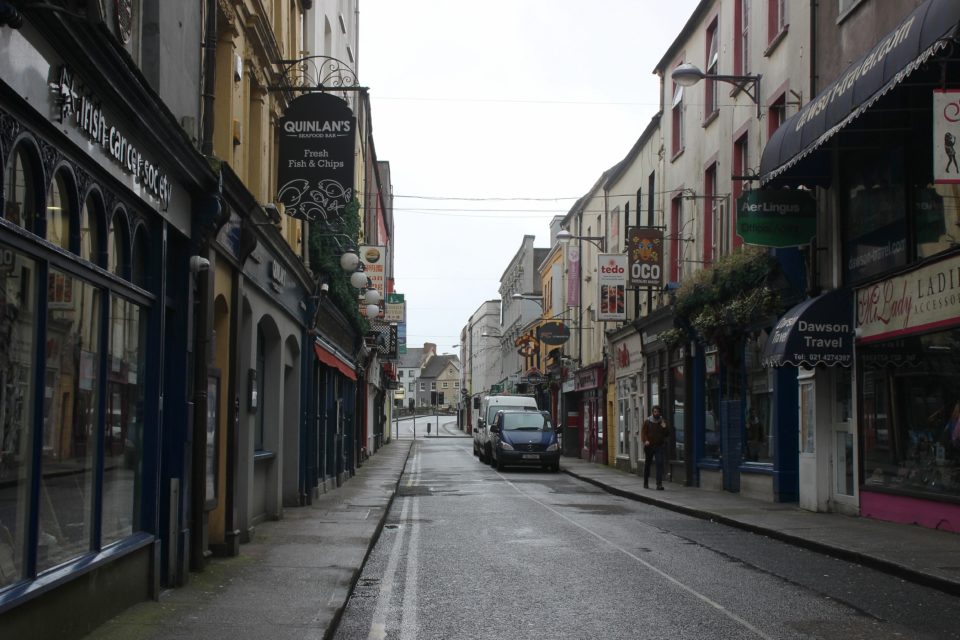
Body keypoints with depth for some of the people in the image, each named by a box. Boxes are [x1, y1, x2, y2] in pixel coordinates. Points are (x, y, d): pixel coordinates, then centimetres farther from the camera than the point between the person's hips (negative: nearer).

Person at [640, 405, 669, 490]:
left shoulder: (663, 422, 7)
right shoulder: (647, 422, 3)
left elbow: (667, 434, 9)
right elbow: (643, 432, -1)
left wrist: (664, 428, -11)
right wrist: (645, 440, -18)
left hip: (659, 446, 0)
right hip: (649, 446, 0)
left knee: (660, 464, -14)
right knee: (647, 464, 10)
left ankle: (659, 484, -18)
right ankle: (646, 483, 25)